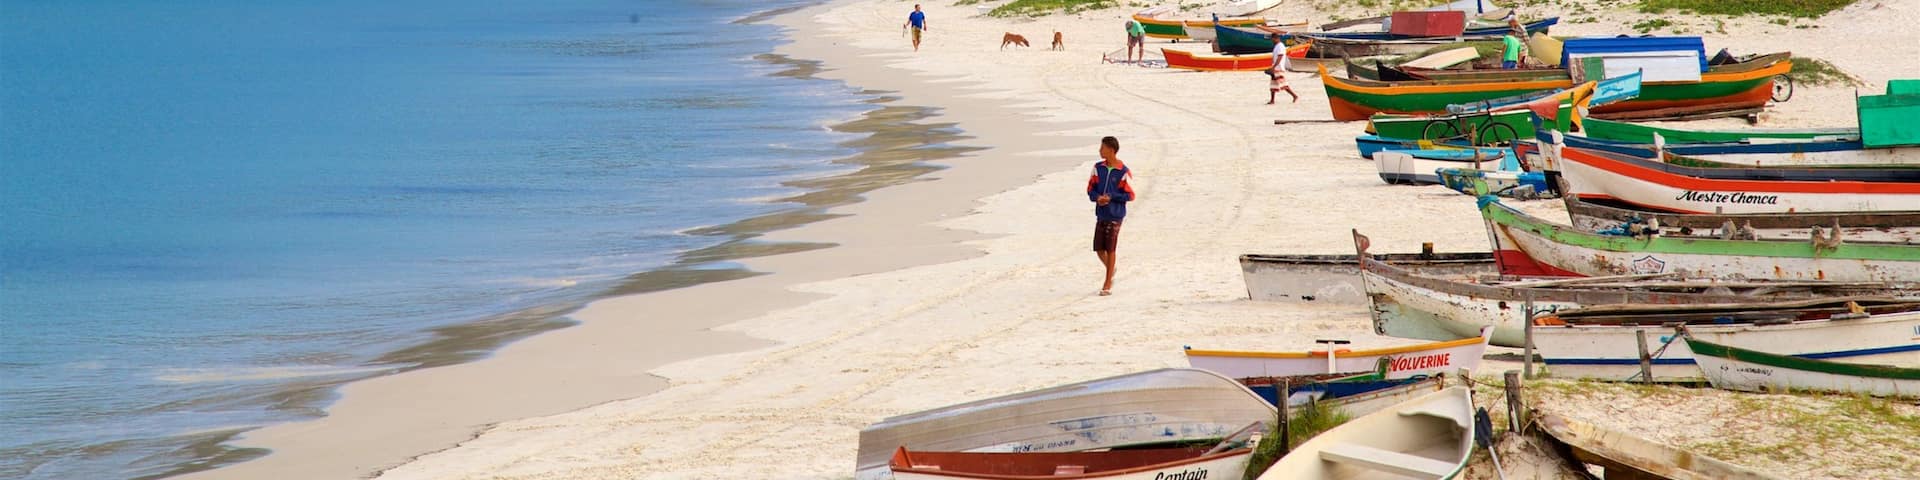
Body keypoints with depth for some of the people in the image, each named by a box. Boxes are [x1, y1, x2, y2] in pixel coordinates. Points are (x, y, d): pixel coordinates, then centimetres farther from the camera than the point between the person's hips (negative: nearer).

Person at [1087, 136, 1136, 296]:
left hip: (1115, 215, -5)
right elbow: (1090, 188, 11)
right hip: (1100, 214, 5)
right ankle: (1111, 271, 34)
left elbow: (1130, 195, -6)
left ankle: (1108, 285, 6)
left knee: (1110, 249, -3)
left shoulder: (1124, 172, -10)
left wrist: (1111, 197, -15)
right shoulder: (1098, 168, 6)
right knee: (1099, 249, 4)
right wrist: (1097, 197, -11)